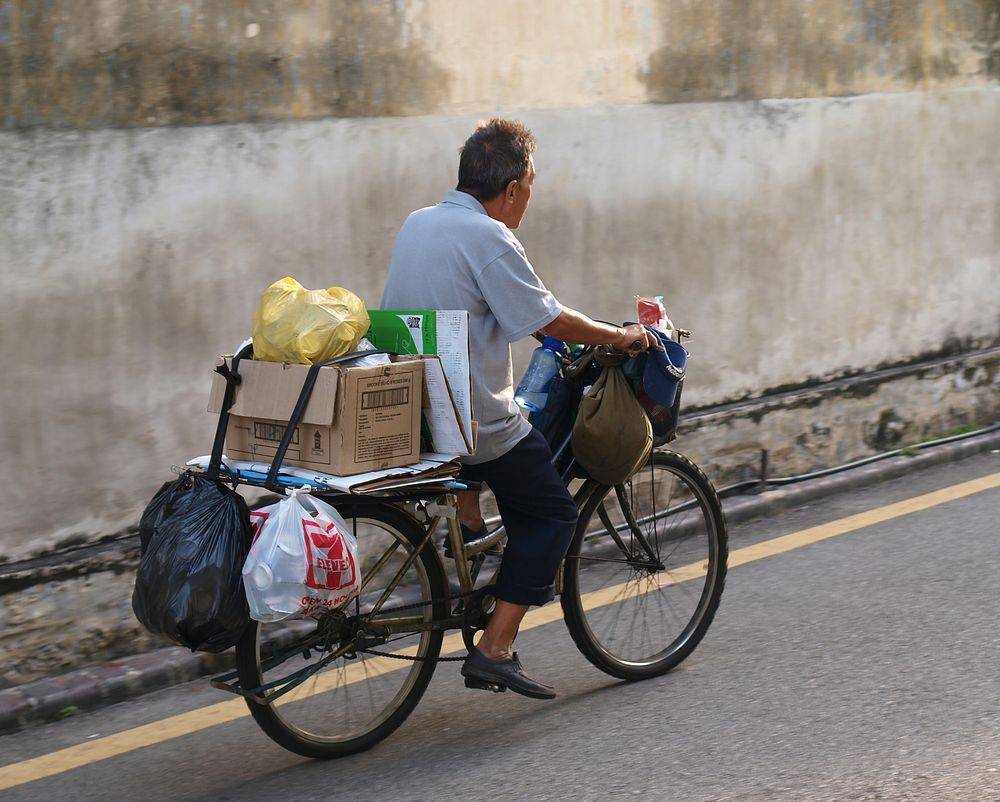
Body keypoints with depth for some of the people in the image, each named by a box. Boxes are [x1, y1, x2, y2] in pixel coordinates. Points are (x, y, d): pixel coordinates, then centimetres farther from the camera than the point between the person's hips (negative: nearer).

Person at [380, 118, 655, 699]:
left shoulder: (418, 223, 9)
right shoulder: (490, 239, -17)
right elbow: (548, 321, -13)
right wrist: (620, 336, 3)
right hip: (477, 422, -8)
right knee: (552, 515, 8)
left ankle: (466, 534, 25)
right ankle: (495, 650, 2)